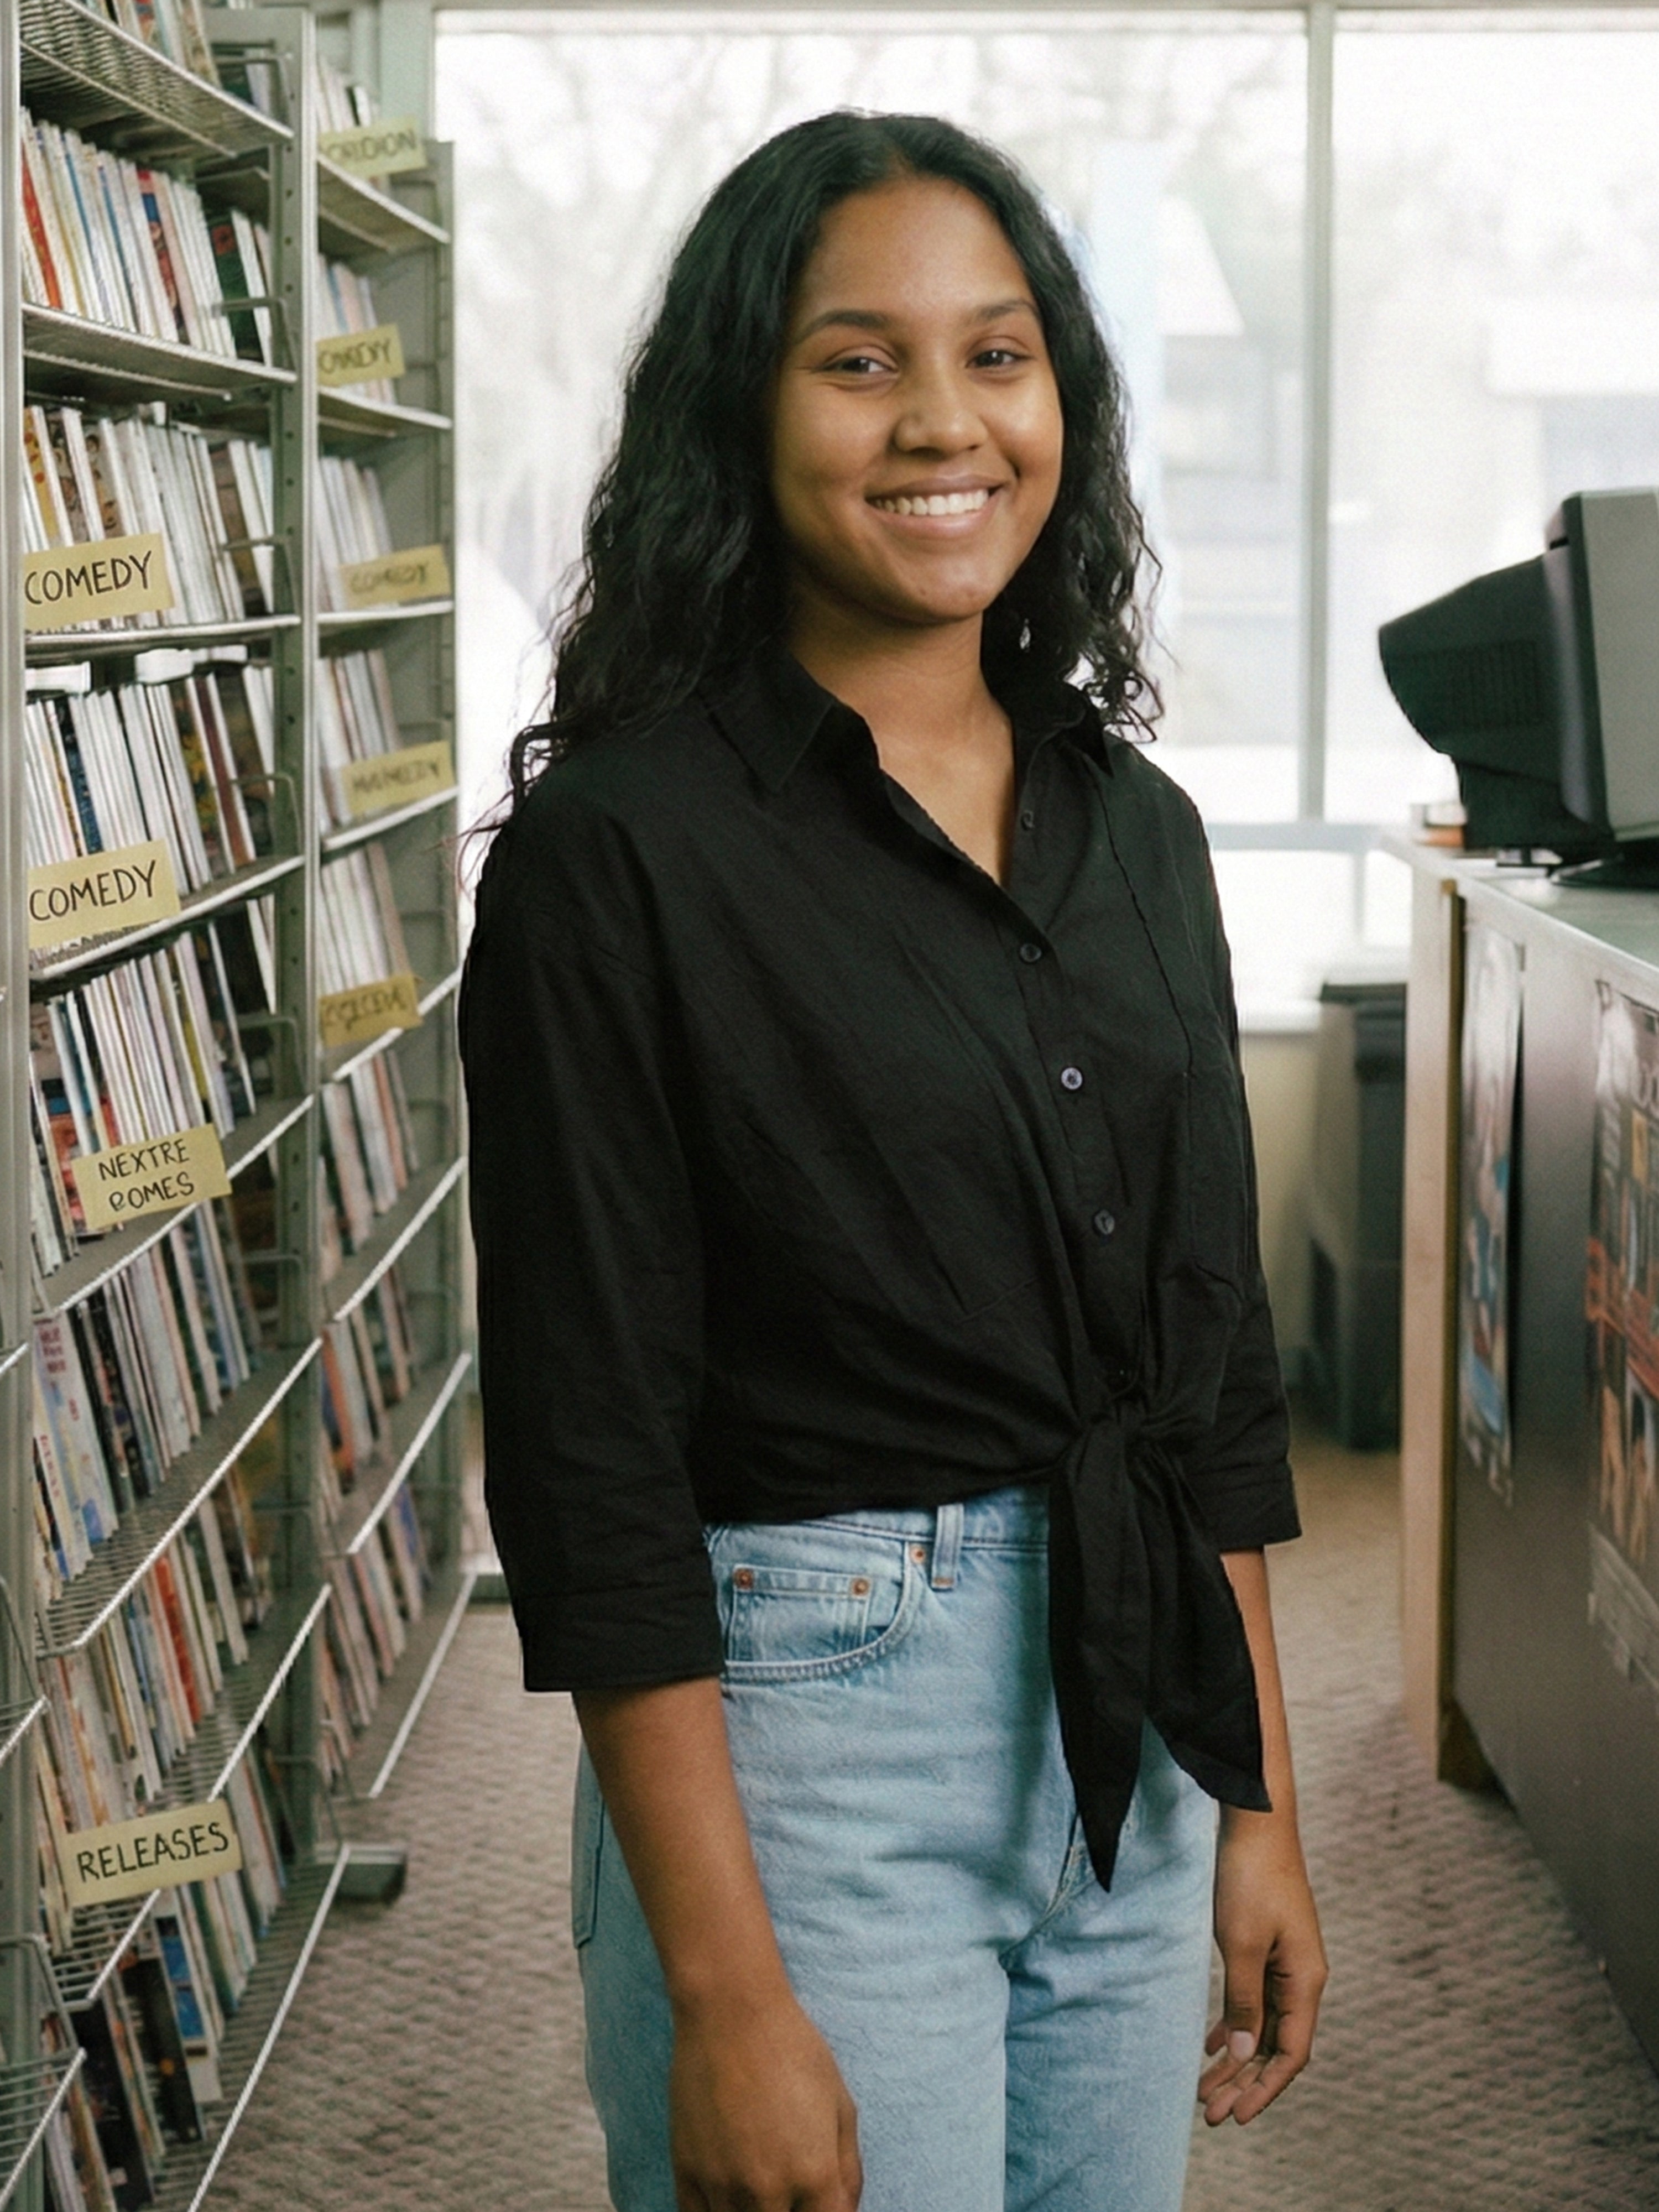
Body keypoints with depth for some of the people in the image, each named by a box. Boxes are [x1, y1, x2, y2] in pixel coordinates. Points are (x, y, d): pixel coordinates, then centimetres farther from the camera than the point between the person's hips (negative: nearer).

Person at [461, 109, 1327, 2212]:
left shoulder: (1135, 830, 7)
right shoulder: (615, 852, -12)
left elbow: (1215, 1363, 13)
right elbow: (593, 1454, -15)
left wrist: (1261, 1809, 11)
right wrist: (726, 2000, -17)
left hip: (1134, 1725, 6)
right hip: (802, 1736, -6)